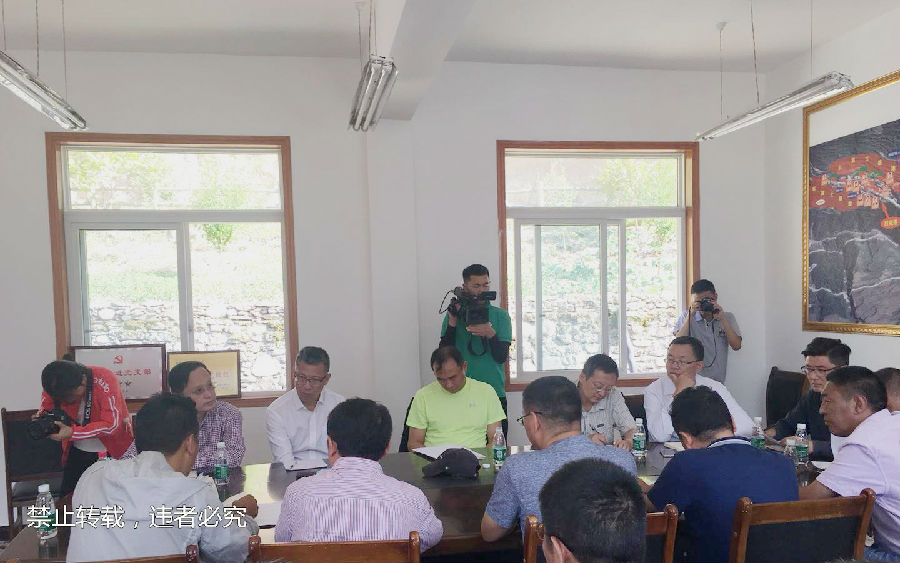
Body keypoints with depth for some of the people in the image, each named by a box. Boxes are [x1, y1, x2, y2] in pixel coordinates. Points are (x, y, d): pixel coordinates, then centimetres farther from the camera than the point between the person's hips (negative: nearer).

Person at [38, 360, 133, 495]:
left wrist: (72, 432, -35)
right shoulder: (58, 385, -12)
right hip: (78, 451, 5)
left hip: (112, 451, -5)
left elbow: (111, 425, -30)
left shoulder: (105, 381, -27)